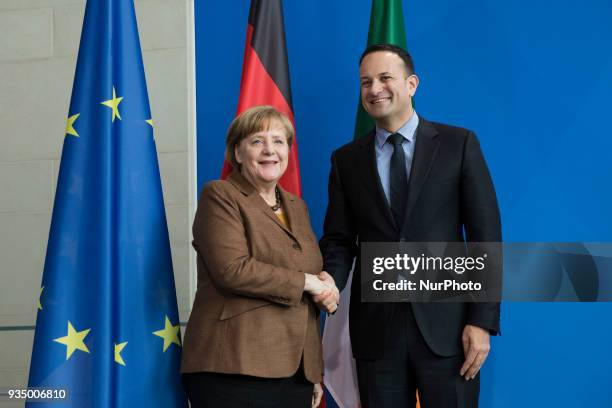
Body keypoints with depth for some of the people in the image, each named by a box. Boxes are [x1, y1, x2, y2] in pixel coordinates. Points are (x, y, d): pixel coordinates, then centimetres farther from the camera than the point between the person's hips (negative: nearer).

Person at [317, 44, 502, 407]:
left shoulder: (459, 144, 1)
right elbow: (339, 240, 10)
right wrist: (330, 281, -12)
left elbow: (486, 237, -2)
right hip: (376, 327, 2)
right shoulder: (346, 160, 9)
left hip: (446, 323, -2)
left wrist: (483, 320, -8)